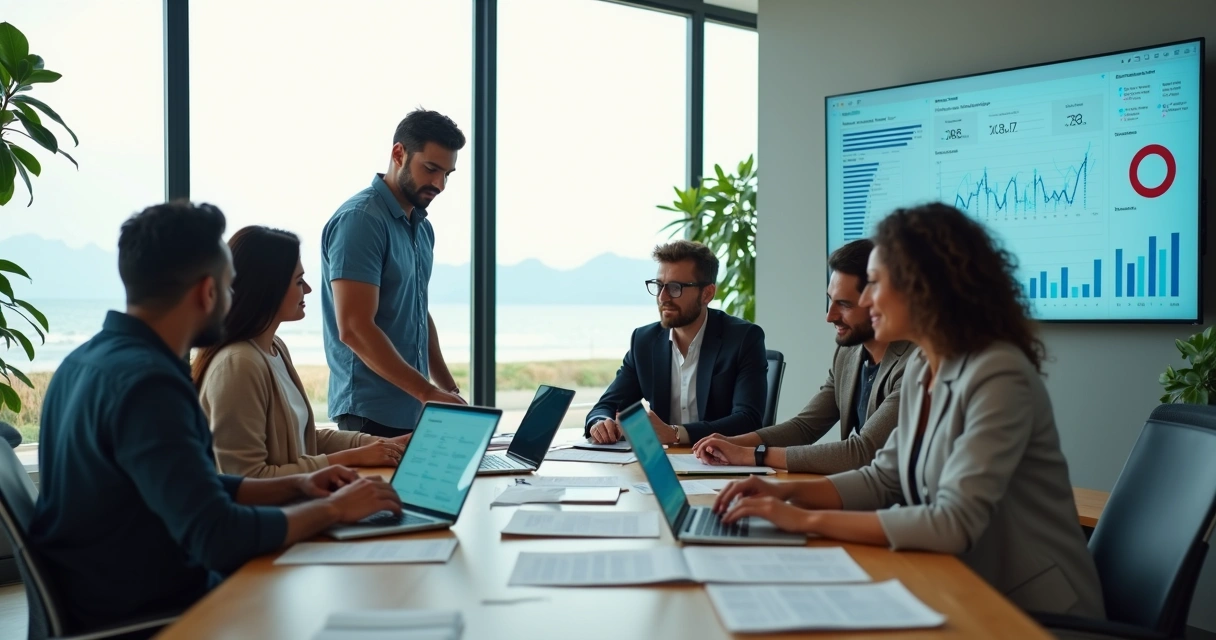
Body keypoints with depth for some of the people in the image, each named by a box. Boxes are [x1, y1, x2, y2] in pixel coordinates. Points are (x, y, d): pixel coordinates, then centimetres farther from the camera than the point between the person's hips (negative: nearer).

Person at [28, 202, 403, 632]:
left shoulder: (95, 358, 5)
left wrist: (296, 486, 4)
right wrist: (333, 509, -17)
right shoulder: (145, 380, -25)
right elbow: (217, 536, -31)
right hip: (140, 615, -8)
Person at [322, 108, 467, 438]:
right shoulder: (359, 219, -14)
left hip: (414, 410, 8)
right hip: (372, 413, -8)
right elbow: (354, 328, -21)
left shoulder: (421, 227, 12)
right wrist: (428, 392, -23)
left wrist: (450, 389, 13)